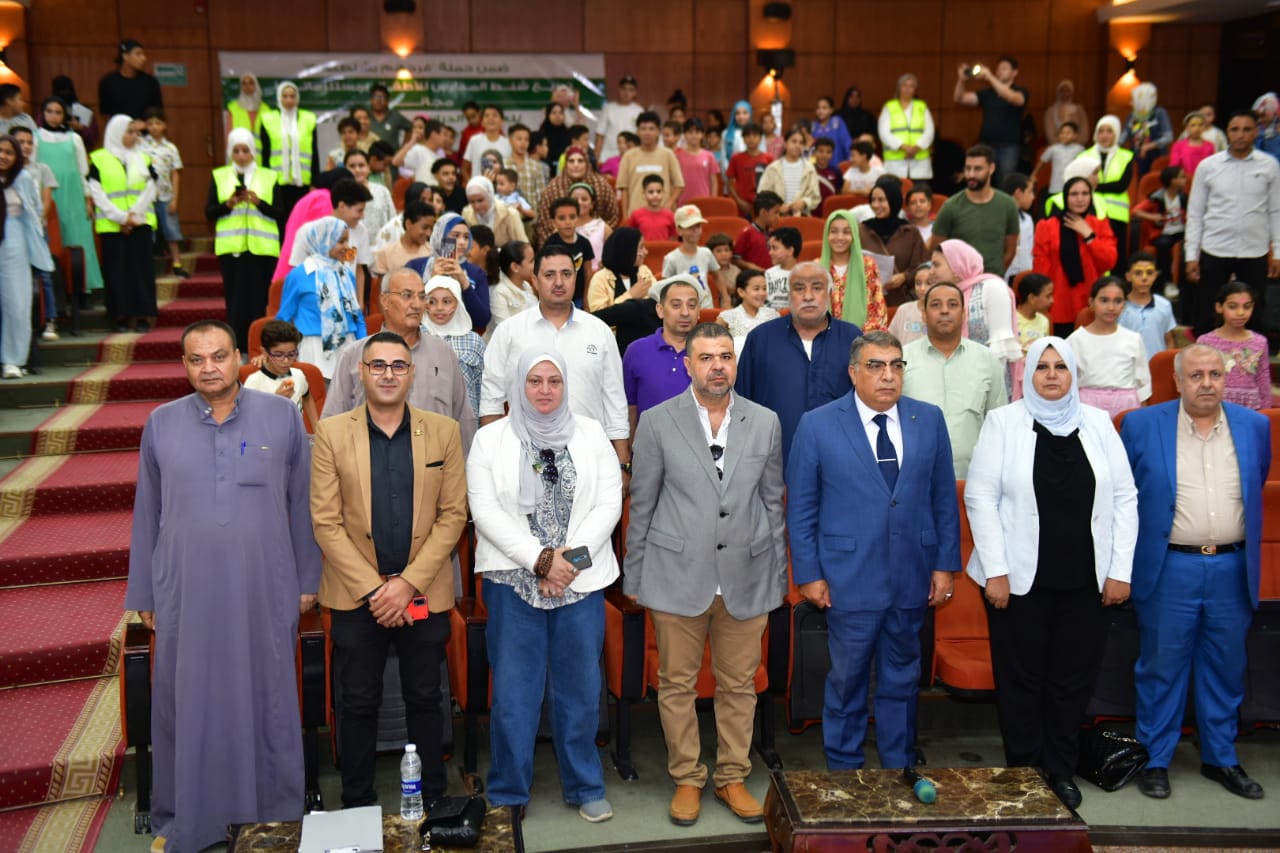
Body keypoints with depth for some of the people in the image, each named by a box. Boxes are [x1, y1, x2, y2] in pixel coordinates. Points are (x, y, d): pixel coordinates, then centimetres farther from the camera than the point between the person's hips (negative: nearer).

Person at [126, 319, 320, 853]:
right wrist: (143, 593, 9)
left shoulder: (282, 417, 0)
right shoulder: (161, 424, 5)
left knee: (266, 697, 9)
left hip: (263, 591, -1)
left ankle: (272, 809, 25)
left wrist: (307, 579, 4)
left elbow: (302, 503, 4)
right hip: (186, 593, 1)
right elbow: (146, 514, 9)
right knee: (187, 703, 8)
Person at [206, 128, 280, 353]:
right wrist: (229, 204, -12)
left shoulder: (269, 177, 8)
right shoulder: (219, 176, 10)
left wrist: (258, 201, -14)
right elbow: (209, 212, 4)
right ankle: (237, 350, 3)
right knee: (235, 300, -1)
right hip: (230, 247, 1)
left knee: (259, 300, -2)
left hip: (261, 248, 0)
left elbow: (278, 212, 1)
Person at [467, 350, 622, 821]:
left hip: (581, 581, 1)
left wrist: (571, 556, -12)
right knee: (513, 691, 4)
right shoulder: (490, 439, 2)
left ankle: (585, 787, 23)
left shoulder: (591, 435, 7)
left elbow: (609, 504, 1)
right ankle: (507, 794, 18)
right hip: (512, 582, -1)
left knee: (580, 689, 8)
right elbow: (486, 511, -6)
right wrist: (541, 560, -14)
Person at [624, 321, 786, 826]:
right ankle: (687, 779, 23)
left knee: (739, 686, 10)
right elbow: (642, 505, 3)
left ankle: (732, 778, 26)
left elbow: (772, 502, 10)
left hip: (746, 578, 2)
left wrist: (778, 576, 10)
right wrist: (633, 577, 3)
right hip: (676, 577, -1)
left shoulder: (765, 423, 4)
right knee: (677, 685, 7)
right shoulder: (657, 422, -1)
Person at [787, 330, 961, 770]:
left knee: (901, 680, 15)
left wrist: (946, 564, 3)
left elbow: (944, 499, 7)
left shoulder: (929, 420, 4)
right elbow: (801, 508, -2)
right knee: (847, 681, 10)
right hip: (850, 580, -3)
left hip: (912, 580, 3)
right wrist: (808, 574, -5)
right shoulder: (817, 425, -4)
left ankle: (900, 771, 30)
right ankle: (844, 771, 26)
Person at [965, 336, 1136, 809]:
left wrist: (1120, 570, 0)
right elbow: (979, 496, -4)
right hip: (1021, 577, -2)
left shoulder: (1098, 424, 6)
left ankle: (1061, 771, 26)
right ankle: (1023, 771, 22)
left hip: (1086, 579, 2)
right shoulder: (1003, 422, -1)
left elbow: (1124, 497, 6)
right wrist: (995, 570, -9)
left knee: (1074, 678, 9)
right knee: (1021, 679, 6)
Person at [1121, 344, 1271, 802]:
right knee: (1161, 666, 5)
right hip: (1168, 570, -3)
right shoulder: (1142, 425, -4)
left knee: (1226, 668, 12)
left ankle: (1221, 758, 26)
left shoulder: (1255, 426, 4)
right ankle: (1155, 759, 17)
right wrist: (1126, 563, 6)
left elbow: (1256, 489, 19)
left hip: (1232, 570, 3)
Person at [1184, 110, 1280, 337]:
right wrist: (1191, 255, -1)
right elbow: (1195, 213, 3)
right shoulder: (1208, 166, 1)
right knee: (1204, 317, 3)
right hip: (1214, 251, 0)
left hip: (1255, 253, 1)